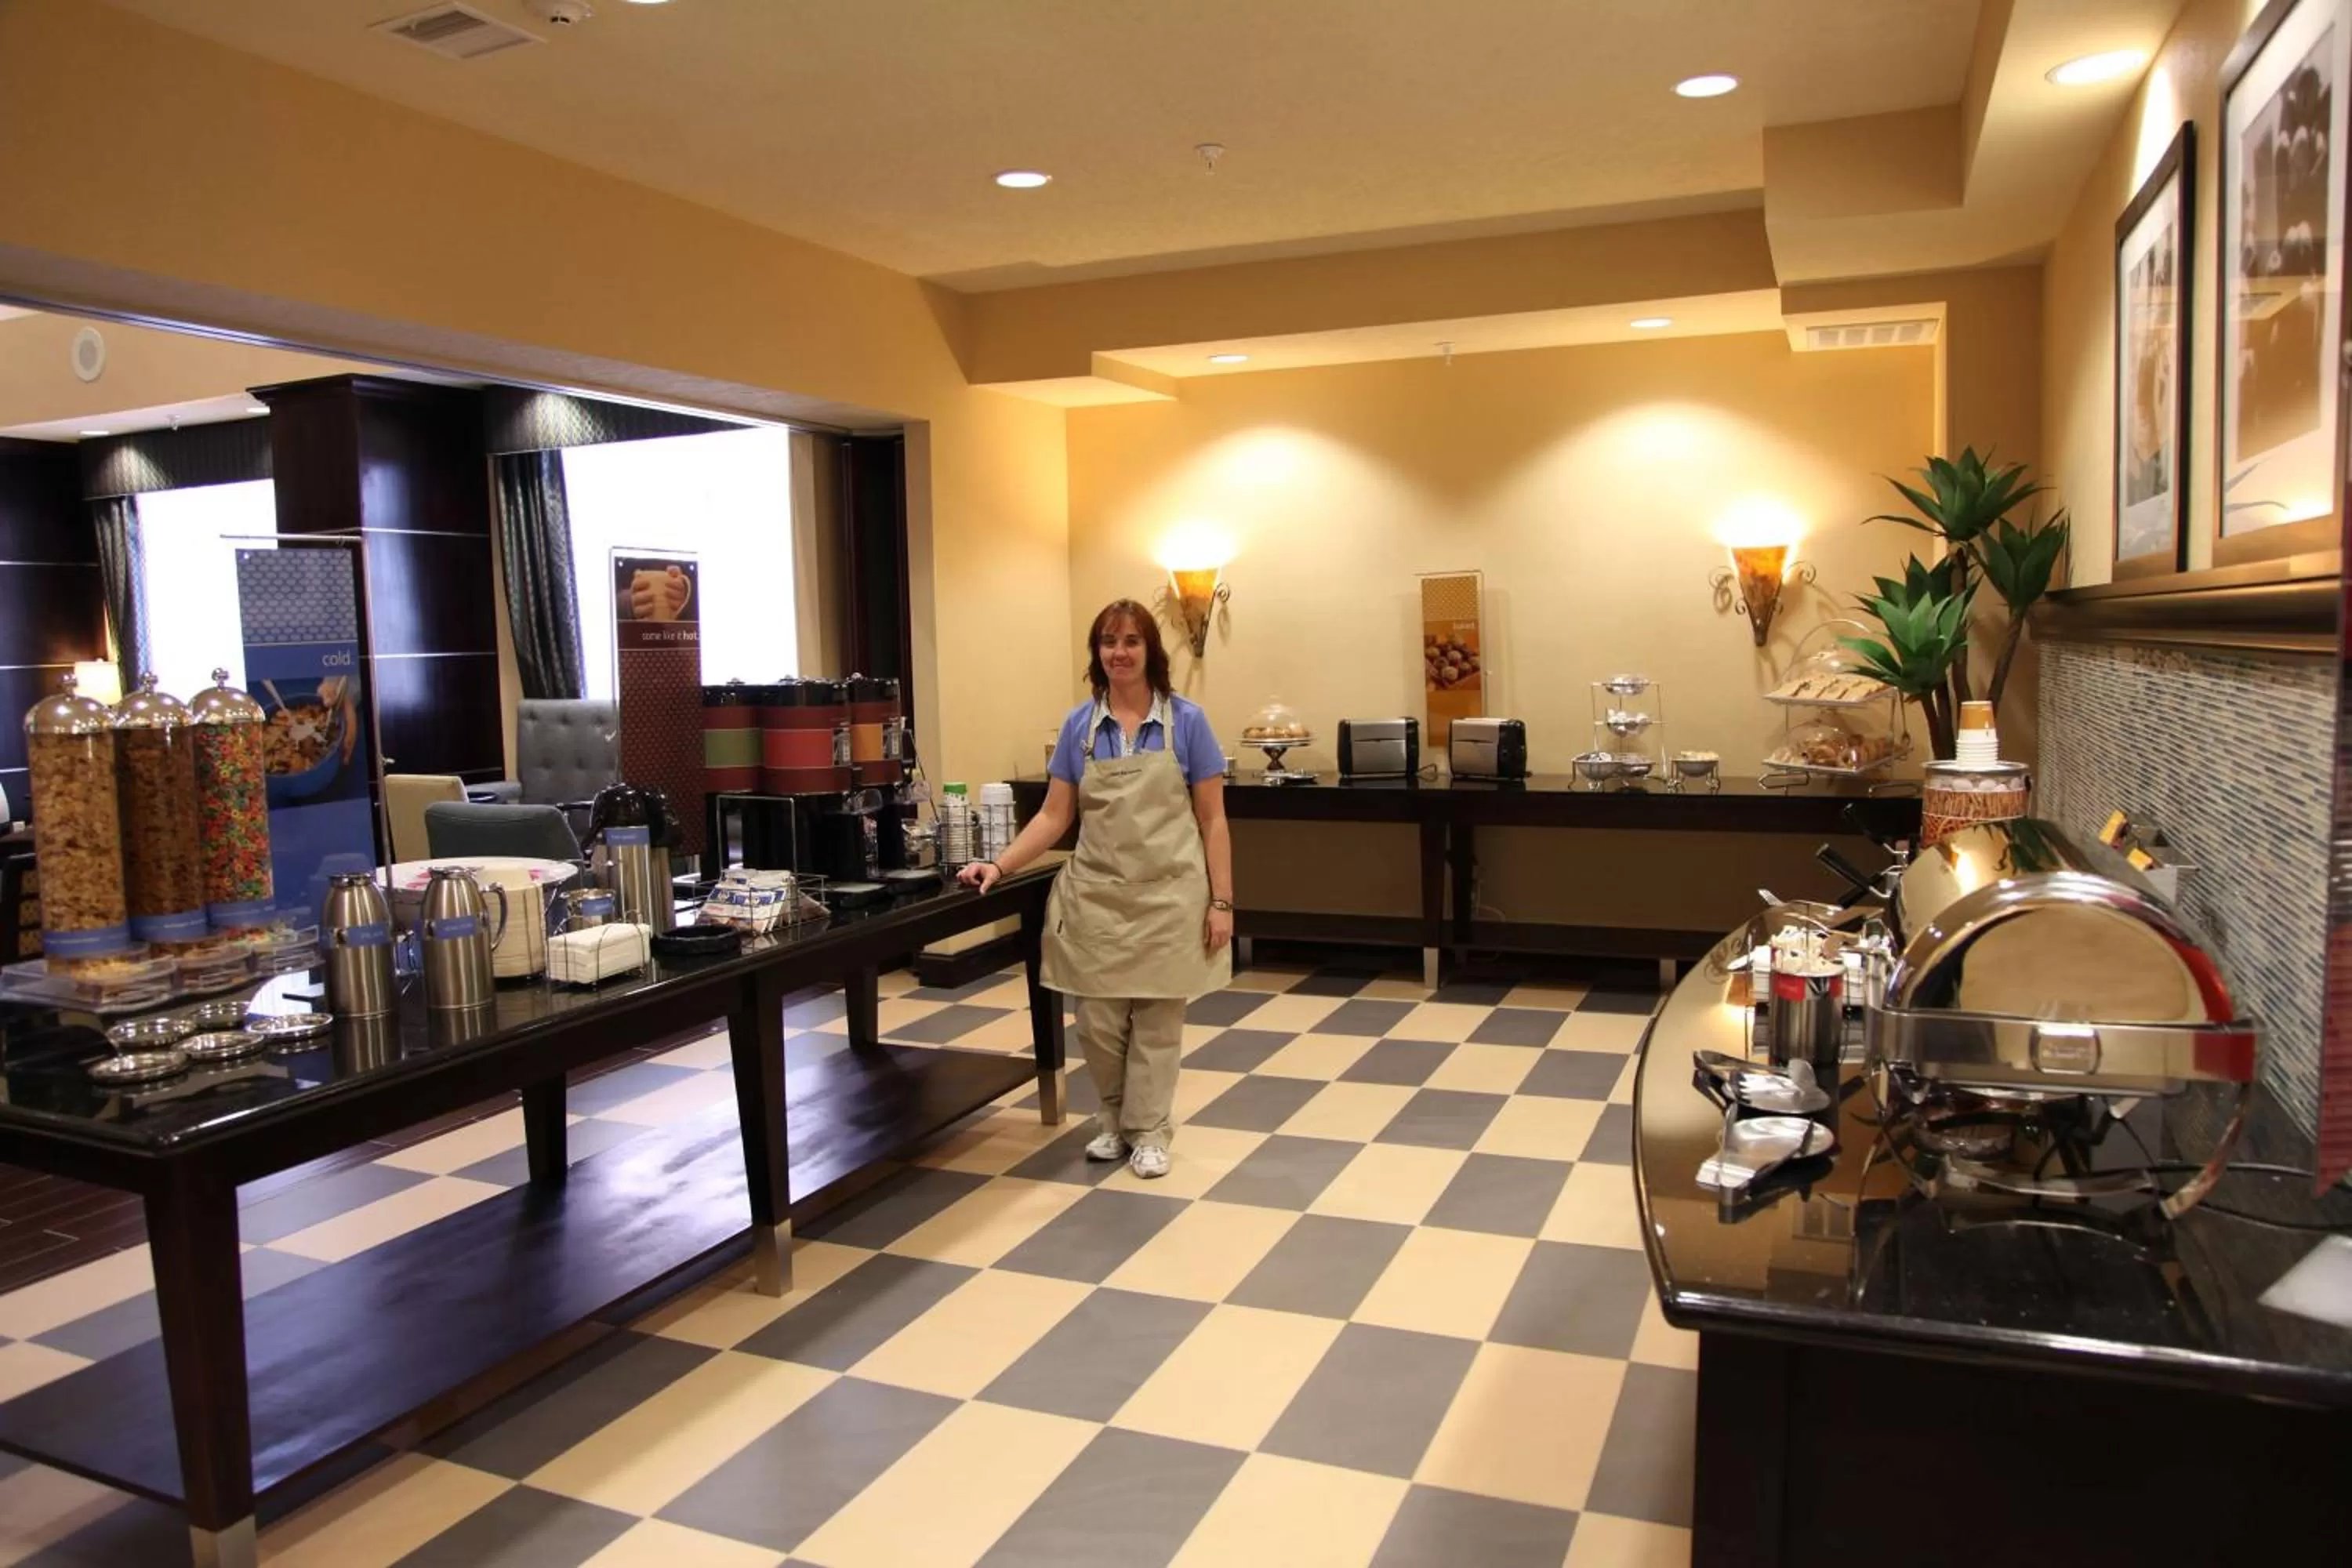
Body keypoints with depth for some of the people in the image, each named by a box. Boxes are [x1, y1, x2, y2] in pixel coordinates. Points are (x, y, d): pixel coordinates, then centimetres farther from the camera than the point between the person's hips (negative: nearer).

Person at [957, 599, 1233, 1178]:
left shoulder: (1186, 721, -4)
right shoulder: (1078, 725, 3)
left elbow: (1212, 820, -3)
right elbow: (1055, 815, 4)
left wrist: (1221, 901, -7)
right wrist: (1000, 865, -7)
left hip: (1168, 896, -2)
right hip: (1096, 897, 2)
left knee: (1157, 1019, 7)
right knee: (1096, 1021, 4)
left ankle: (1148, 1131, 25)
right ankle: (1115, 1118, 29)